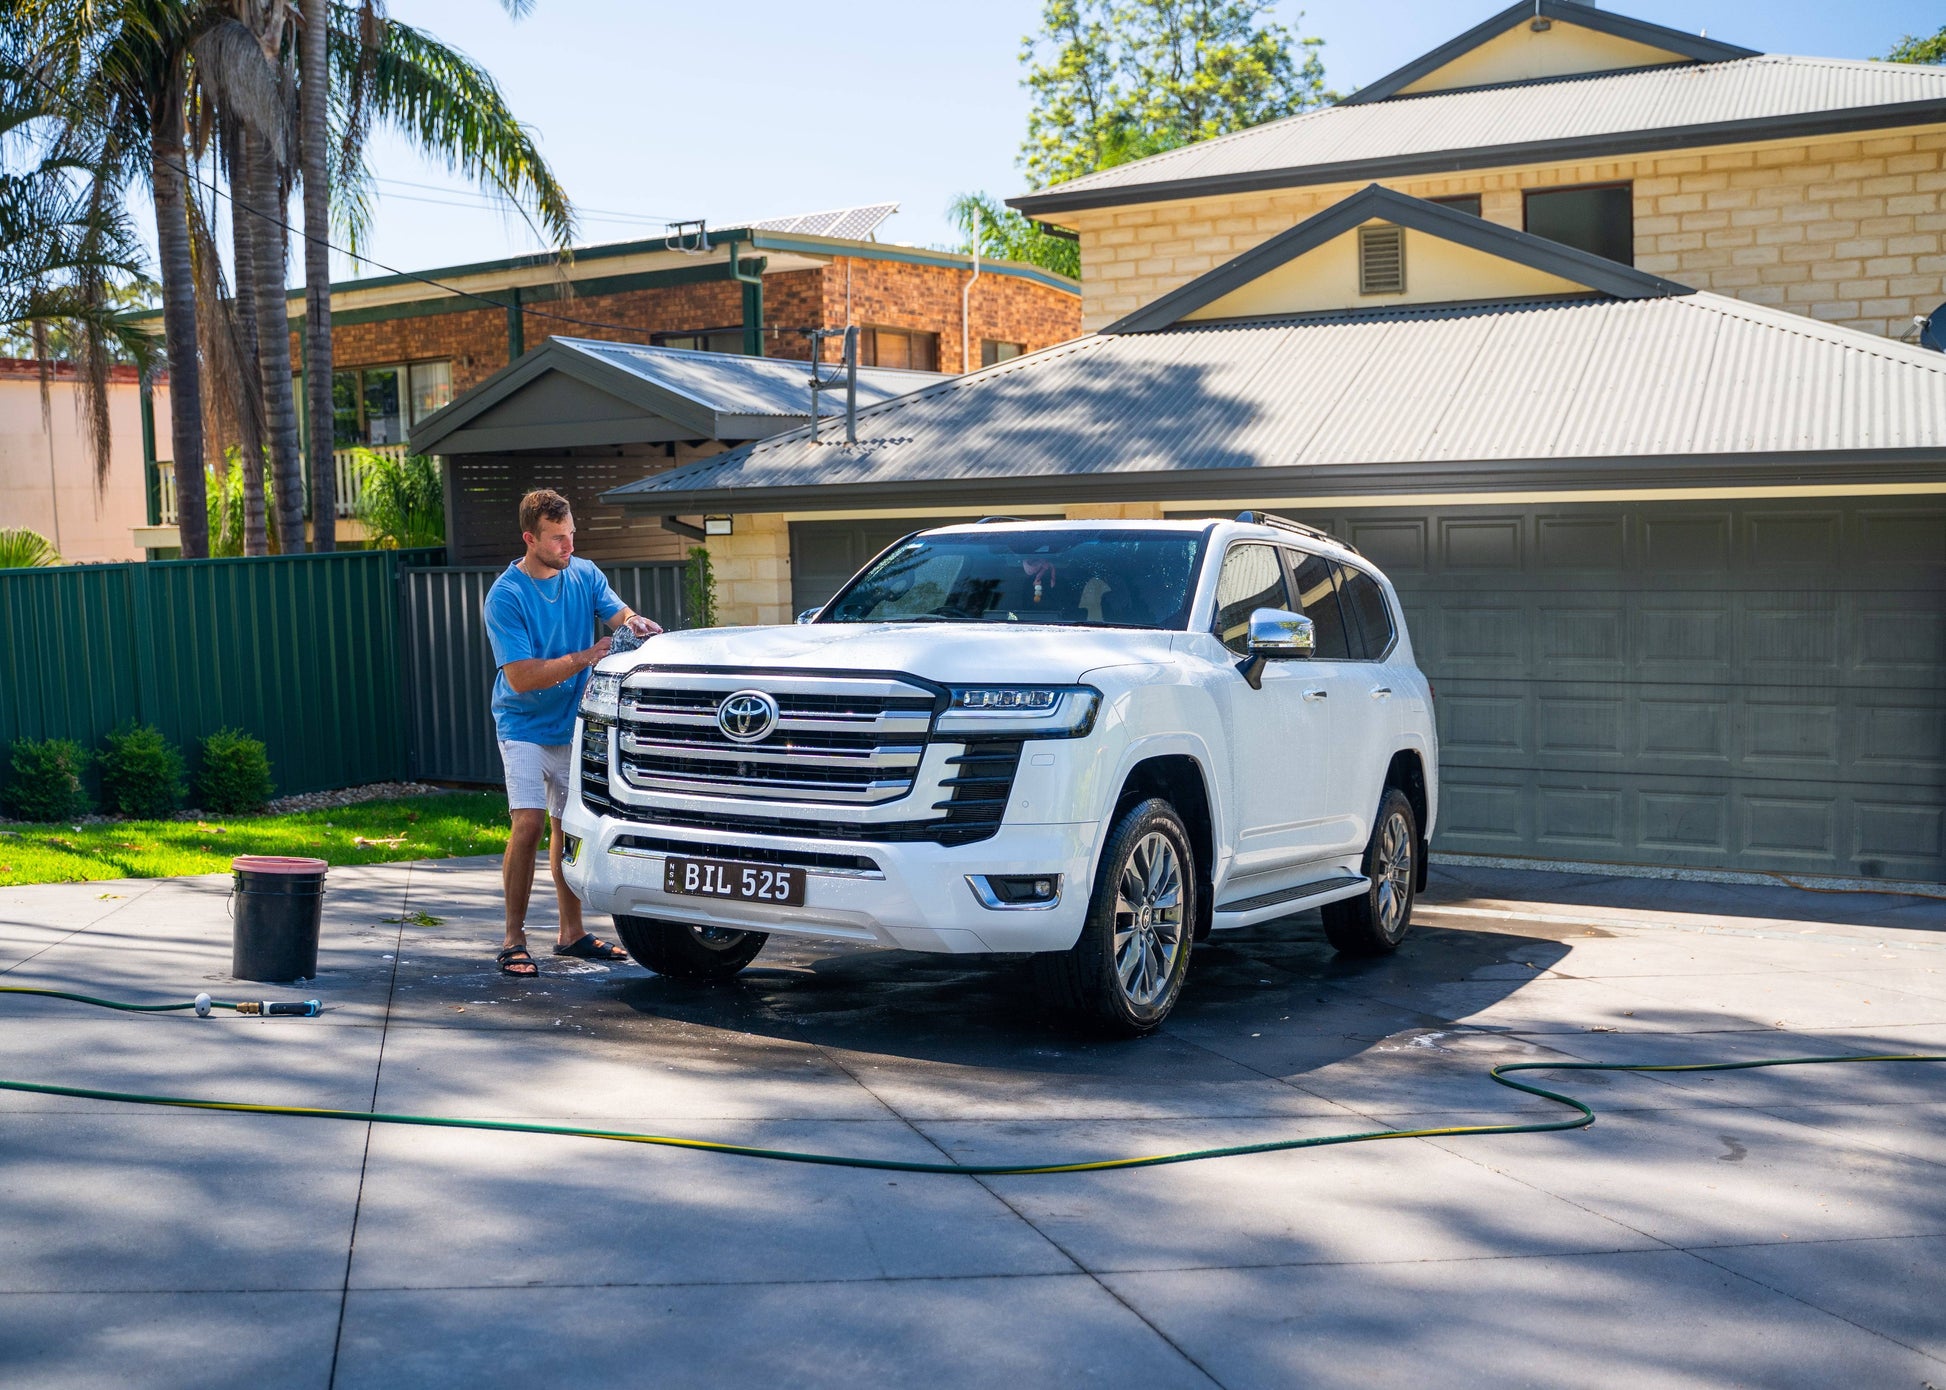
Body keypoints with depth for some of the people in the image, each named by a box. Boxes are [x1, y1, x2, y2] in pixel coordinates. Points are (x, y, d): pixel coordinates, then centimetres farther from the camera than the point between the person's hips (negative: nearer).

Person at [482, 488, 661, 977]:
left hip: (573, 725, 5)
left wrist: (635, 622, -30)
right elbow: (522, 678, -20)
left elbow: (618, 614, -6)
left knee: (569, 826, 11)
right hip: (524, 726, -5)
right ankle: (513, 940, -8)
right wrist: (583, 659, -28)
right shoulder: (505, 596, -16)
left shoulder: (585, 575, 2)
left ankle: (572, 932, 22)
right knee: (528, 825, -16)